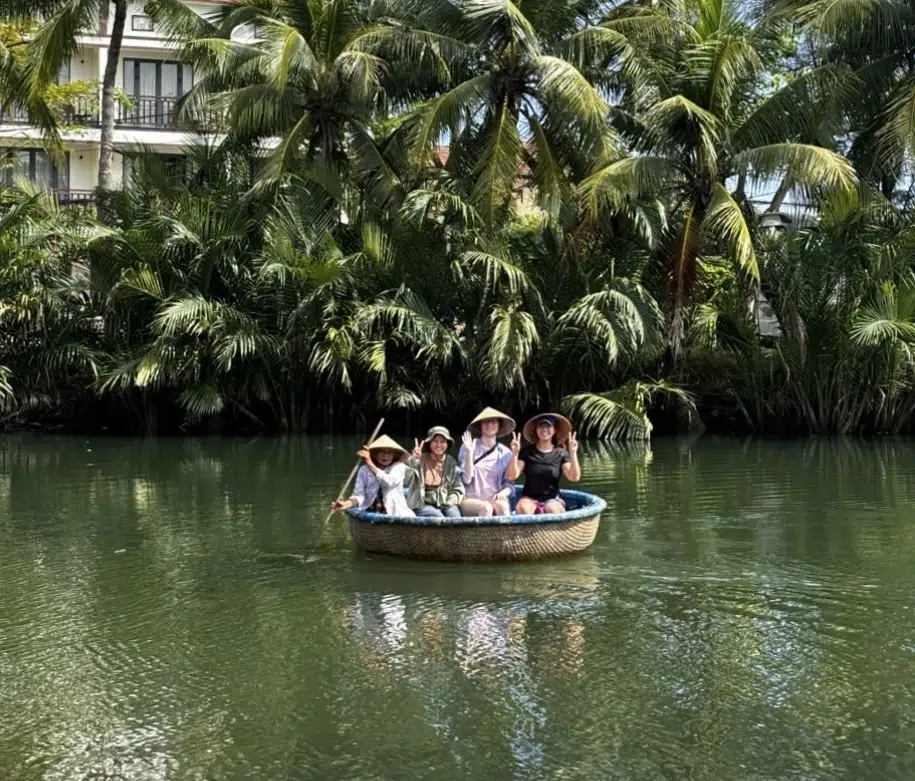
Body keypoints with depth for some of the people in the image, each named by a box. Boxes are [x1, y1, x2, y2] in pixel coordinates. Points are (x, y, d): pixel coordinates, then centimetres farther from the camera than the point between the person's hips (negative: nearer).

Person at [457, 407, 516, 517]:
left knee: (502, 506, -32)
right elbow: (466, 479, -7)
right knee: (486, 508, -33)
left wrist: (503, 493, -13)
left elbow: (510, 484, 10)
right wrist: (469, 452, -15)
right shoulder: (468, 447, 2)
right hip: (470, 500, -2)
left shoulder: (505, 453, 9)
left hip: (495, 500, 2)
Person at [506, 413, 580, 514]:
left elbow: (574, 478, -11)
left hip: (552, 499, 0)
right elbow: (512, 476, -8)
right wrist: (514, 454, -23)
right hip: (529, 498, 0)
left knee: (552, 509, -35)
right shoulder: (527, 452, 2)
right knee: (523, 508, -34)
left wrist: (573, 453, -23)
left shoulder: (561, 454, 2)